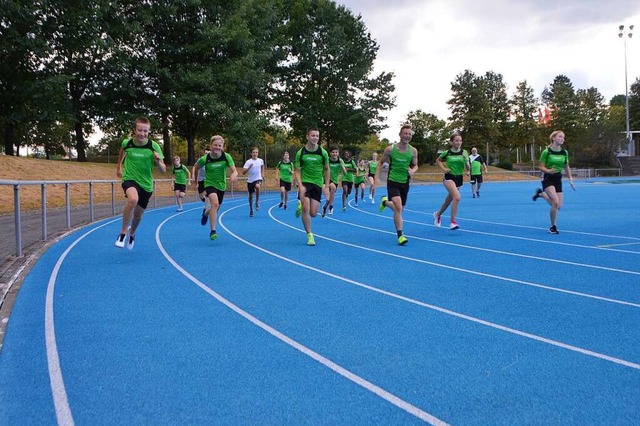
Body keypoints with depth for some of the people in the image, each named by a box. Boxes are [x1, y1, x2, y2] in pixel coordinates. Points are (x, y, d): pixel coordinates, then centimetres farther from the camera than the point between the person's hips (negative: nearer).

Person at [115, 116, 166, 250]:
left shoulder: (154, 146, -15)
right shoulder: (127, 143, -12)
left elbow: (163, 170, -12)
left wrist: (158, 161, -32)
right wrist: (119, 167, 22)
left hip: (146, 184, 2)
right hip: (129, 179, -2)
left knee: (138, 215, 14)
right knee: (133, 199, -35)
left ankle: (132, 235, 49)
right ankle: (123, 233, -18)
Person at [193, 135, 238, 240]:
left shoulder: (226, 157, -15)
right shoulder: (205, 159, -16)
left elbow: (234, 170, -21)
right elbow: (196, 167, 3)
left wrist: (233, 175, -44)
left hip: (221, 185, 3)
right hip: (210, 184, -3)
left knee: (216, 209, 17)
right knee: (215, 203, -30)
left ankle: (206, 213, 56)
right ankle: (212, 231, -25)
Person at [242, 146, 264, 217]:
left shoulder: (260, 160, -1)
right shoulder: (248, 162, -10)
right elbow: (243, 172, -19)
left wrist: (262, 174, 20)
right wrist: (249, 167, -33)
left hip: (258, 179, 0)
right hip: (250, 180, 0)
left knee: (257, 186, -35)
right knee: (250, 195, 10)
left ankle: (257, 202, -18)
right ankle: (251, 210, 29)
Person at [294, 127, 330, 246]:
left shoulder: (323, 152, -3)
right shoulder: (300, 152, -6)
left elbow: (326, 170, 7)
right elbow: (297, 171, -2)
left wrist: (326, 187, 2)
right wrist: (300, 186, -16)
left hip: (318, 184, 2)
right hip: (305, 183, -2)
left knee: (313, 213, 0)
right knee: (306, 209, -16)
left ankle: (301, 205, 34)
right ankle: (309, 235, -1)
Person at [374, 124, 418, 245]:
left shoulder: (413, 151, 0)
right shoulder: (390, 149, -8)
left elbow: (415, 165, 13)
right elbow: (381, 162, 5)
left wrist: (413, 170, -11)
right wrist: (376, 177, -4)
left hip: (405, 183, 4)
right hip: (393, 181, -4)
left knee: (399, 208, 14)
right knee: (398, 207, -20)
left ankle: (385, 202, 47)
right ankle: (400, 235, -13)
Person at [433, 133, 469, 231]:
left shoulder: (464, 152, -2)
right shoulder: (447, 152, -6)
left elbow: (467, 169, -2)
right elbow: (438, 160, 14)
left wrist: (466, 160, -20)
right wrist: (443, 168, -2)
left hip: (459, 178, 4)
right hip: (449, 177, -4)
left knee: (448, 200, 18)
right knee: (457, 197, -26)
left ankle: (438, 214, 45)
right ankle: (453, 222, -19)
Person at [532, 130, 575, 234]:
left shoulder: (564, 152, 2)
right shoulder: (546, 151, -12)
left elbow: (566, 167, 14)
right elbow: (541, 167, -10)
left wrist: (570, 178, 4)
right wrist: (548, 171, -29)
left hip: (558, 179, 5)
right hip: (547, 178, -5)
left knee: (558, 206, 4)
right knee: (555, 203, -22)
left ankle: (541, 193, 30)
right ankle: (553, 226, -3)